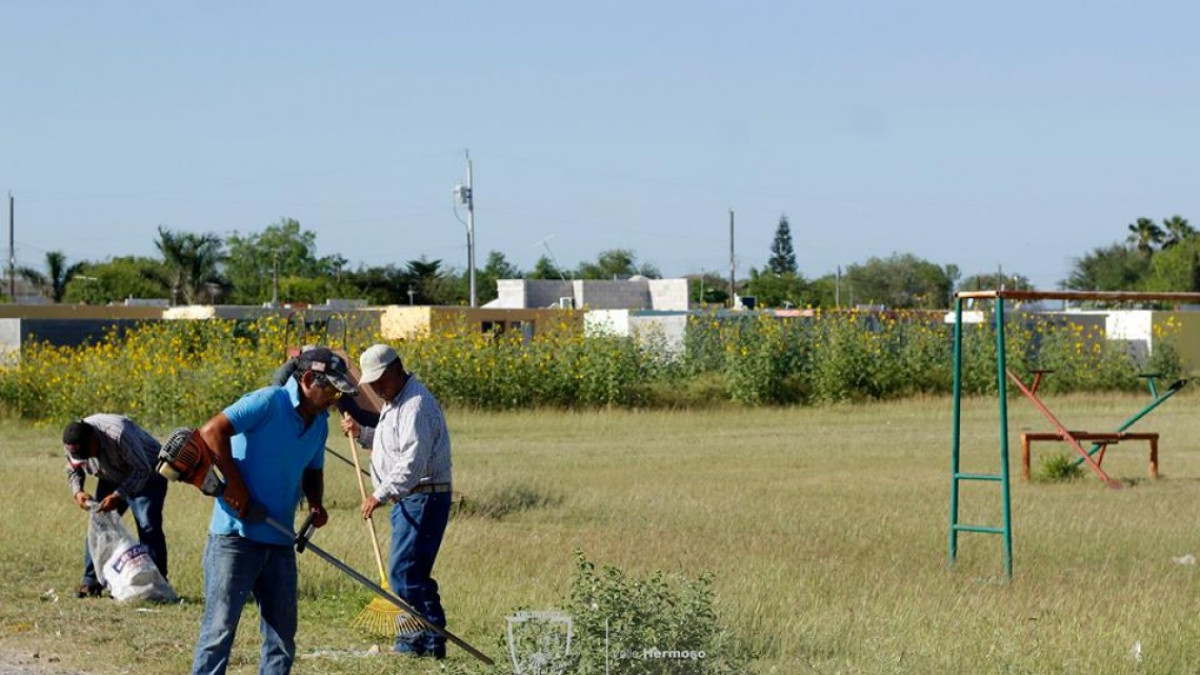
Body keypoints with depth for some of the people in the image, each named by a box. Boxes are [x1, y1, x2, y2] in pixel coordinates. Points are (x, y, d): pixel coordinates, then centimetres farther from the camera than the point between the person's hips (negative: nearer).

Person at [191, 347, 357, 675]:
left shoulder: (319, 423, 12)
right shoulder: (269, 402, -13)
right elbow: (212, 431, -20)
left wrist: (315, 502, 6)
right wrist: (234, 484, -19)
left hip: (279, 538, 8)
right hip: (235, 533, -8)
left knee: (282, 632, 10)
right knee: (220, 626, -8)